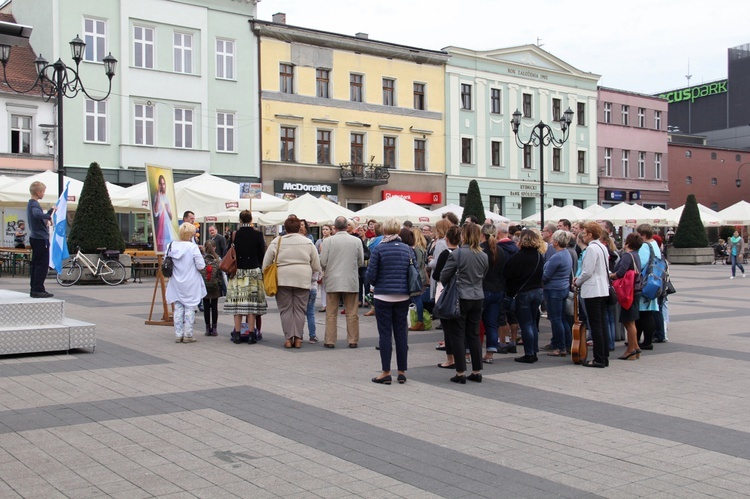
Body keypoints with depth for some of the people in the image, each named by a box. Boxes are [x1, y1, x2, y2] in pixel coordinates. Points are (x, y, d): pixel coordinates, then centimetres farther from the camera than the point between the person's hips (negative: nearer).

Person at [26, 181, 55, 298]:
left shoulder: (31, 204, 16)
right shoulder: (34, 204, -15)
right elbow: (37, 214, -38)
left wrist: (51, 210, 25)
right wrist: (49, 216, -26)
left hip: (35, 238, 10)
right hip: (41, 238, -10)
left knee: (36, 264, 12)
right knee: (42, 264, -7)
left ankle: (34, 290, 15)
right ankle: (38, 290, -8)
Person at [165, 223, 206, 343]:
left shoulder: (172, 246, -2)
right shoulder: (193, 247, -15)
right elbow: (201, 265, -15)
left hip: (176, 283, 4)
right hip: (190, 284, -4)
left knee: (178, 308, 10)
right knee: (190, 308, 4)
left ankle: (178, 334, 11)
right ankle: (188, 335, 5)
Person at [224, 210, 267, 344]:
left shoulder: (234, 235, -3)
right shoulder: (258, 235, -5)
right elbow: (262, 254, 1)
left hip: (237, 272, 1)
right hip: (254, 271, -1)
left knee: (237, 303, 4)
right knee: (252, 302, 1)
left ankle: (237, 333, 5)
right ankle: (251, 334, 0)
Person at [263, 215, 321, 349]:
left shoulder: (277, 242, 3)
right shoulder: (308, 242, 5)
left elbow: (266, 263, 6)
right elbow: (316, 266, 7)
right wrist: (311, 275, 24)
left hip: (282, 279, 0)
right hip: (303, 280, 1)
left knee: (285, 309, 5)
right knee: (300, 309, 6)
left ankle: (288, 338, 2)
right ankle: (298, 338, 4)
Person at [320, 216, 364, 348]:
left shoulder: (327, 241, -8)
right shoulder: (357, 241, -4)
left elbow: (323, 263, -7)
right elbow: (361, 262, 4)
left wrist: (321, 251, 13)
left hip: (333, 282, -1)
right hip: (351, 282, 1)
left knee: (331, 313, 8)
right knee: (352, 314, 9)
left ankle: (330, 341, 8)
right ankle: (353, 341, 12)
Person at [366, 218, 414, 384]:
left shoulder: (378, 249, -9)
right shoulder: (407, 249, 2)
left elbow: (370, 275, -9)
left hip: (383, 296, -3)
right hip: (403, 297, 3)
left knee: (385, 334, 3)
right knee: (401, 333, 10)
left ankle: (386, 373, 5)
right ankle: (402, 372, 16)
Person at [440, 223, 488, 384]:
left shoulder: (457, 253, -13)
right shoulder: (484, 256, 4)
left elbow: (444, 276, -8)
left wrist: (449, 286, 12)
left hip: (460, 298, -5)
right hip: (478, 298, 5)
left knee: (458, 335, 3)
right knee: (474, 335, 13)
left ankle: (460, 373, 2)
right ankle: (477, 372, 16)